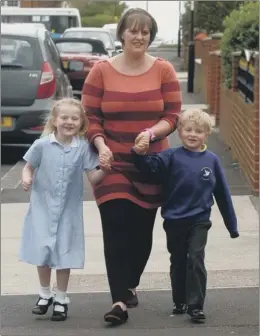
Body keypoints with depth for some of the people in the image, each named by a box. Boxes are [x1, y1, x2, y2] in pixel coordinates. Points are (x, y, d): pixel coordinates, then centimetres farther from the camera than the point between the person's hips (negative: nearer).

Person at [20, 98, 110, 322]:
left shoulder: (83, 147, -7)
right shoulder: (42, 145, -8)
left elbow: (93, 178, -6)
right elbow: (29, 167, 3)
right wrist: (26, 178, -17)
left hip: (68, 210, 0)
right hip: (43, 207, 0)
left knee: (64, 255, 6)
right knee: (42, 253, 7)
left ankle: (61, 300, 22)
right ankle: (45, 295, 28)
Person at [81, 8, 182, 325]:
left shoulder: (163, 70, -1)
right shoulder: (101, 71, -2)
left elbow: (172, 116, -1)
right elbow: (90, 116, 0)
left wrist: (152, 132, -20)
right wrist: (101, 146, -16)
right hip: (113, 164, -1)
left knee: (142, 230, 8)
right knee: (116, 230, -10)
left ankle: (130, 285, 32)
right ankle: (120, 299, -9)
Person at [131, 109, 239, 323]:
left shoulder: (211, 160, 1)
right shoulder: (172, 157, -4)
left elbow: (222, 193, 6)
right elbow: (151, 167, -19)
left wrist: (232, 225, 9)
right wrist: (140, 155, -40)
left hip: (199, 221, -1)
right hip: (174, 221, 1)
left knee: (196, 260, -10)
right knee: (178, 263, 14)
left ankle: (196, 306, -4)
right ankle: (180, 302, 29)